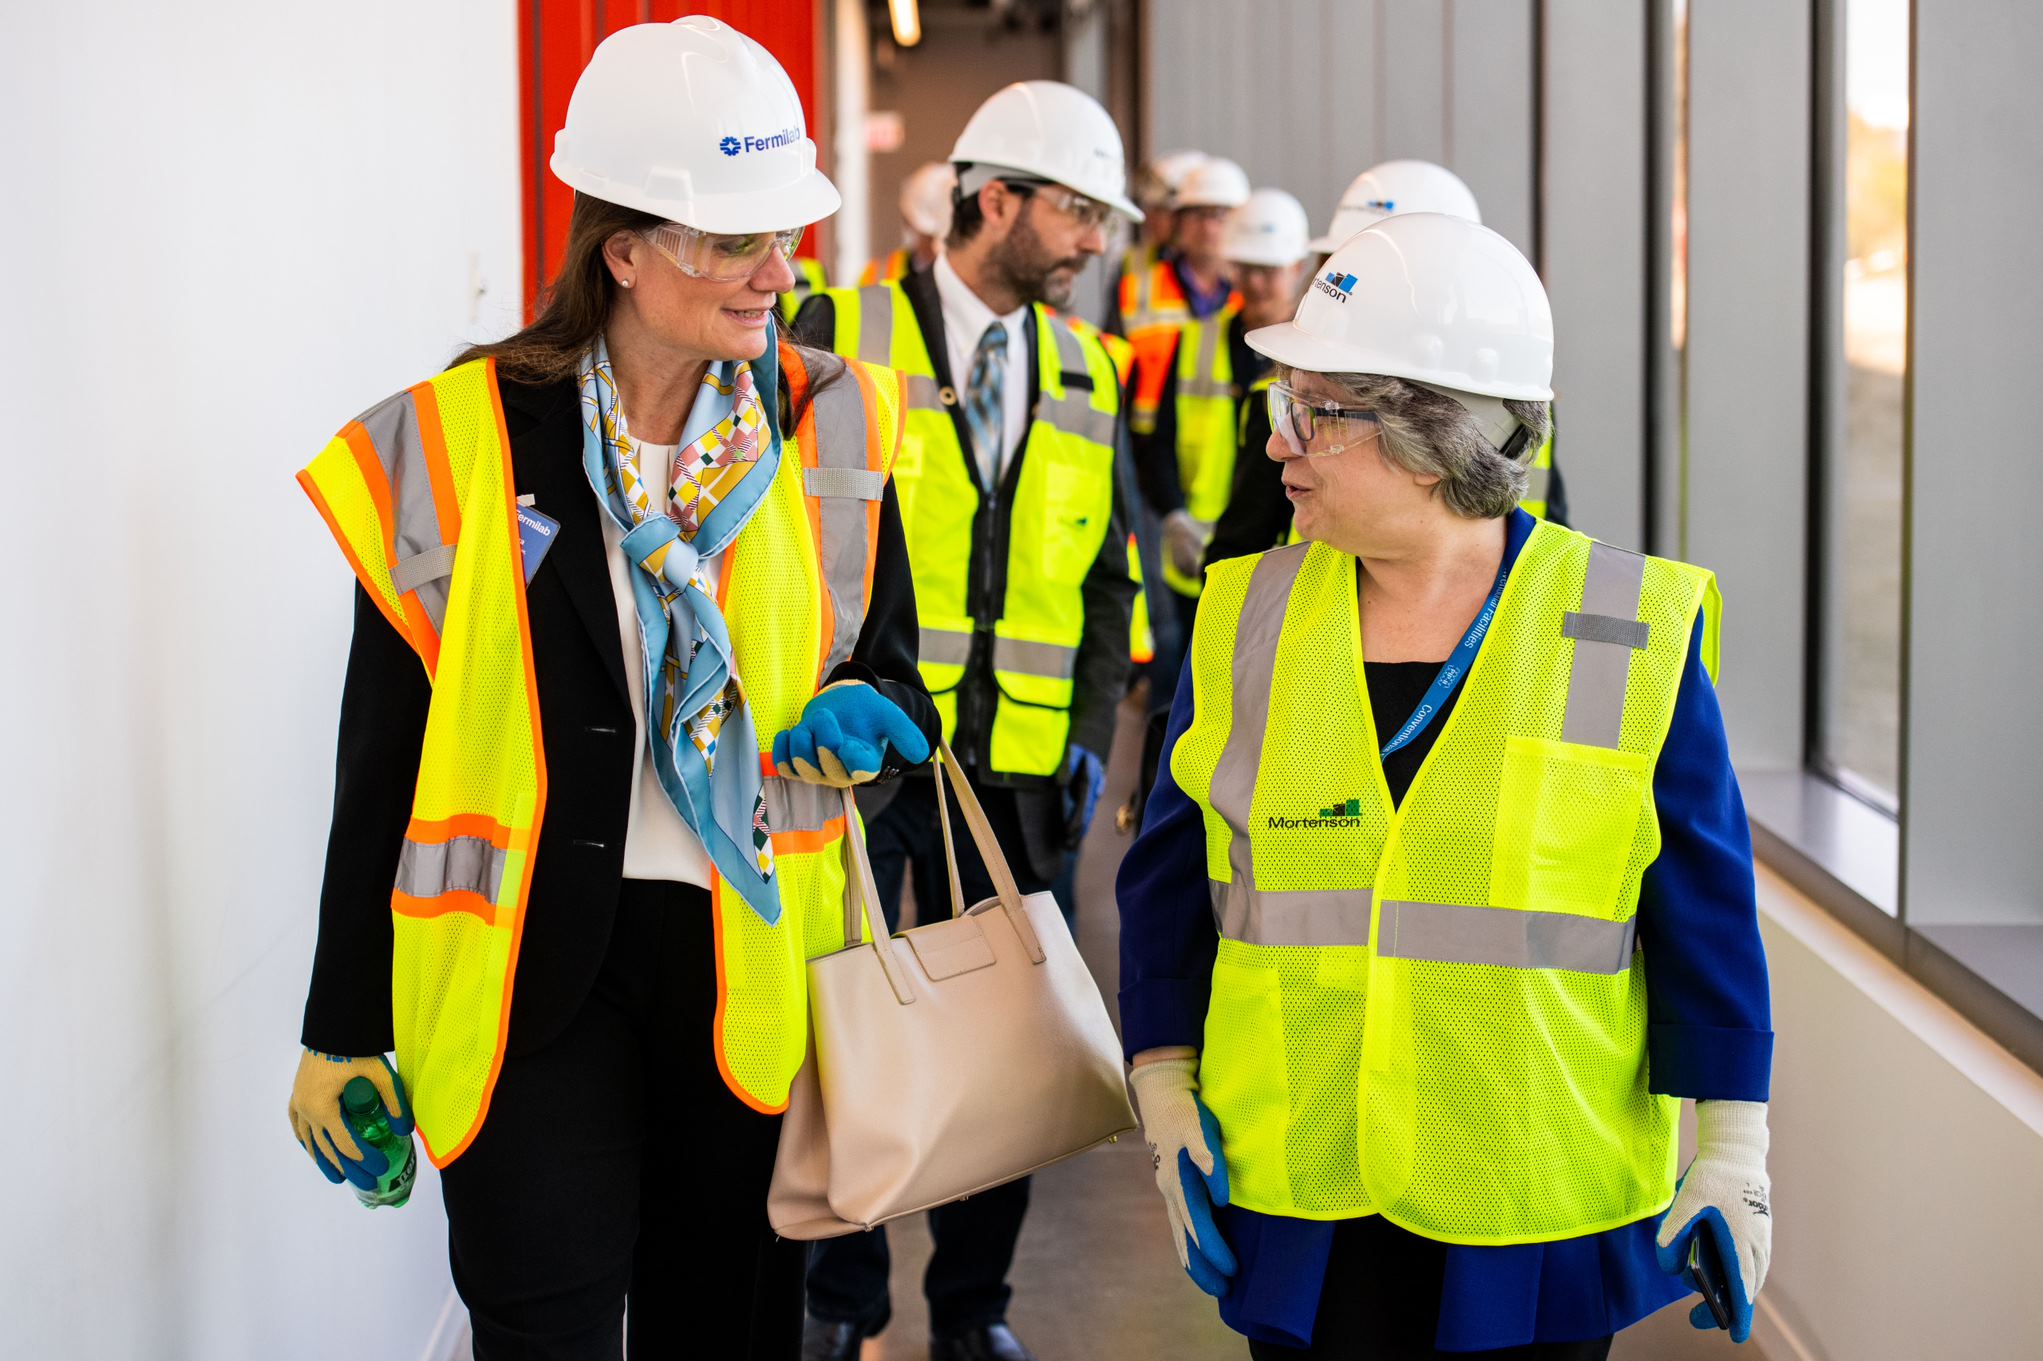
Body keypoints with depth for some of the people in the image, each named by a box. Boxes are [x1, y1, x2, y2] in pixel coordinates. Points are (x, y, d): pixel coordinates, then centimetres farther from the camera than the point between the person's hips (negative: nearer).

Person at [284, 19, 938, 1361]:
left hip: (751, 953, 3)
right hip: (527, 955, -2)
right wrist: (343, 1031, 2)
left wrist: (866, 720, -11)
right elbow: (387, 759, 0)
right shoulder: (456, 443, -7)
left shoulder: (828, 430, 1)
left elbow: (890, 667, 14)